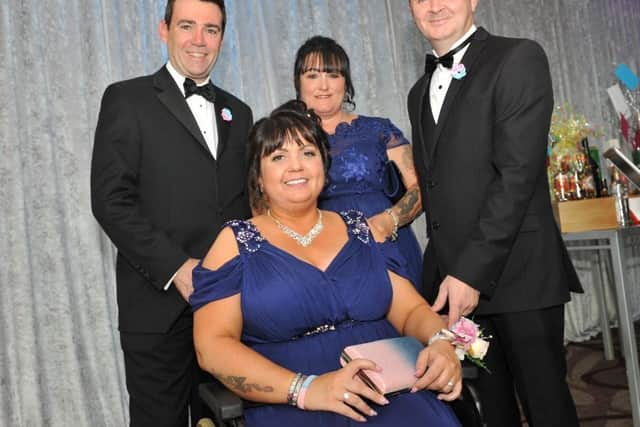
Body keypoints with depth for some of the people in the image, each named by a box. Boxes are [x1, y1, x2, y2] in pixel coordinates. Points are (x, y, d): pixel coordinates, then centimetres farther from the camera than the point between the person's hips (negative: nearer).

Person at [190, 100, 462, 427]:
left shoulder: (359, 229, 12)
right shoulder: (237, 241, 2)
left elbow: (411, 309, 11)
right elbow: (212, 345, -6)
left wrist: (440, 343, -11)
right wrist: (305, 388, -18)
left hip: (390, 395, 3)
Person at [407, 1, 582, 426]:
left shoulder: (519, 58, -3)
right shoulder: (420, 92, 19)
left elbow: (518, 174, -13)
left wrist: (473, 271, -17)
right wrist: (445, 271, 6)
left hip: (518, 275, -5)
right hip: (452, 279, 6)